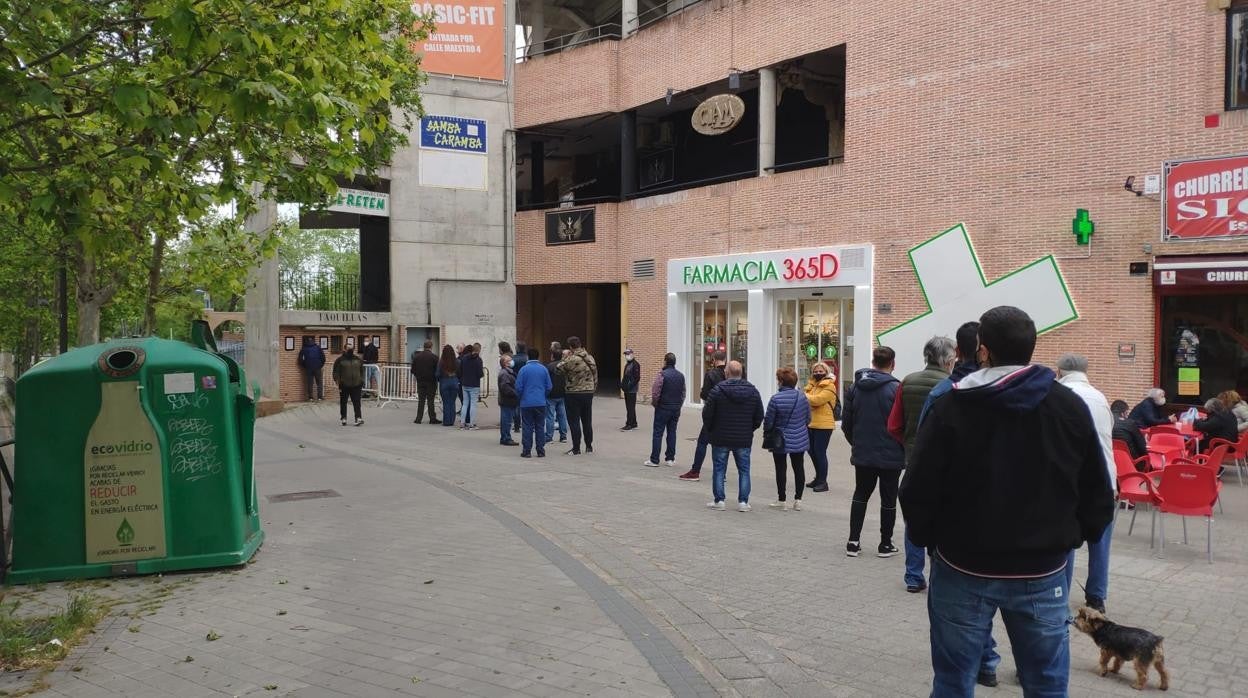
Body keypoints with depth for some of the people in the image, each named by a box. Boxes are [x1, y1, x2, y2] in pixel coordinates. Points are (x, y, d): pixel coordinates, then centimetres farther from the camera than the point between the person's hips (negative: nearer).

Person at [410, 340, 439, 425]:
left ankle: (418, 418, 7)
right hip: (431, 382, -3)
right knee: (430, 400, 2)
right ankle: (432, 419, 4)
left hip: (420, 382, 3)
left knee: (421, 400, 8)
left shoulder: (417, 356, 1)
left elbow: (413, 370, 4)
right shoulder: (434, 357, -10)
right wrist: (436, 379, 9)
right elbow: (438, 370, -8)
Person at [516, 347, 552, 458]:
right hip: (541, 403, 2)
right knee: (540, 427, 8)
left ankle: (527, 451, 4)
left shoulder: (524, 369, -6)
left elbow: (518, 387, -5)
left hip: (526, 403, -2)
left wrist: (522, 397, 14)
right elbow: (549, 387, 3)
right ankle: (541, 451, 9)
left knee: (527, 428, 4)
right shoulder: (543, 369, 0)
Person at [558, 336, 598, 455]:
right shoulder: (590, 358, 4)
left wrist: (564, 357, 4)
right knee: (587, 421, 15)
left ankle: (576, 448, 2)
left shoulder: (571, 360, -18)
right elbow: (595, 375, 9)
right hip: (589, 392, 6)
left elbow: (559, 370, -5)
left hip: (574, 393, -6)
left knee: (574, 421, 1)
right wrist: (593, 389, 18)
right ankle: (589, 447, 21)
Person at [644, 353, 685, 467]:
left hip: (663, 408, -6)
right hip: (676, 409, 6)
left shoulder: (662, 374, -13)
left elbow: (655, 392, -16)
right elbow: (683, 393, 12)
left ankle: (654, 460, 0)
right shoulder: (681, 376, 8)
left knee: (658, 433, 0)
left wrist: (654, 403, 0)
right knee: (672, 433, 12)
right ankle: (670, 458, 13)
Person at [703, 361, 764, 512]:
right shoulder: (753, 391, 1)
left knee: (719, 470, 7)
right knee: (744, 470, 10)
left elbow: (707, 414, -8)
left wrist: (710, 430, 9)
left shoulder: (717, 390, -11)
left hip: (720, 438, -2)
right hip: (744, 439, 2)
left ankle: (719, 501, 9)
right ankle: (743, 502, 8)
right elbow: (759, 417, 4)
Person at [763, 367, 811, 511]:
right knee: (799, 469, 11)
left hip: (780, 441, -4)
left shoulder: (775, 399, -17)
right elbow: (808, 419, 7)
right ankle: (798, 500, 14)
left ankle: (781, 500, 13)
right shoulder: (802, 396, -3)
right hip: (800, 440, 4)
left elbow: (768, 421, -11)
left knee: (781, 469, 6)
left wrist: (767, 433, 9)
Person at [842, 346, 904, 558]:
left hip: (862, 454, 4)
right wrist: (904, 451, 2)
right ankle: (885, 544, 17)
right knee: (888, 499, 10)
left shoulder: (855, 387, 0)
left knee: (860, 495, 16)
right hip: (890, 455, -4)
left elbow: (846, 422, 5)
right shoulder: (895, 389, -15)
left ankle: (853, 541, 12)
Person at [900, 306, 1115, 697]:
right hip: (1042, 572, 3)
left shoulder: (951, 407, -11)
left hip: (964, 568, -2)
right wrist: (1071, 537, 17)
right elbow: (1097, 494, 4)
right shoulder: (1070, 406, -1)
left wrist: (927, 539, 5)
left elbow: (917, 490, -11)